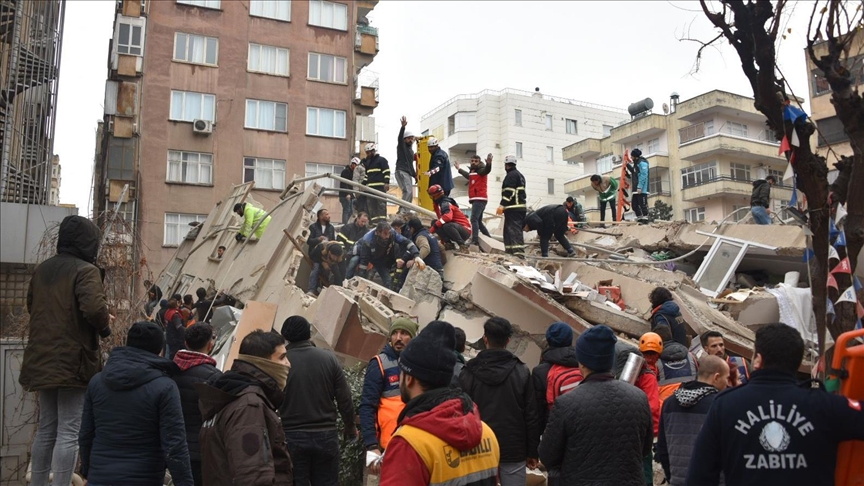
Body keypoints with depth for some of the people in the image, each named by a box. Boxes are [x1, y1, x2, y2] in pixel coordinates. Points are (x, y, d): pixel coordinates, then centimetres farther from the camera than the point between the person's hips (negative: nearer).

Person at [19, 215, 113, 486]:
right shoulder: (85, 270, -13)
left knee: (46, 428, 17)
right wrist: (105, 326, -7)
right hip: (74, 362, -8)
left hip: (42, 360, 8)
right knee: (69, 432, -3)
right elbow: (94, 308, -26)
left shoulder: (42, 269, 12)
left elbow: (32, 306, 21)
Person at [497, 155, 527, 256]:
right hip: (520, 206, 10)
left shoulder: (511, 175, -7)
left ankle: (518, 251, -22)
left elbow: (509, 191, -18)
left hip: (513, 207, -10)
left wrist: (502, 205, -22)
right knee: (515, 229, 12)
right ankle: (511, 250, 13)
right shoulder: (519, 175, 24)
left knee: (513, 229, -14)